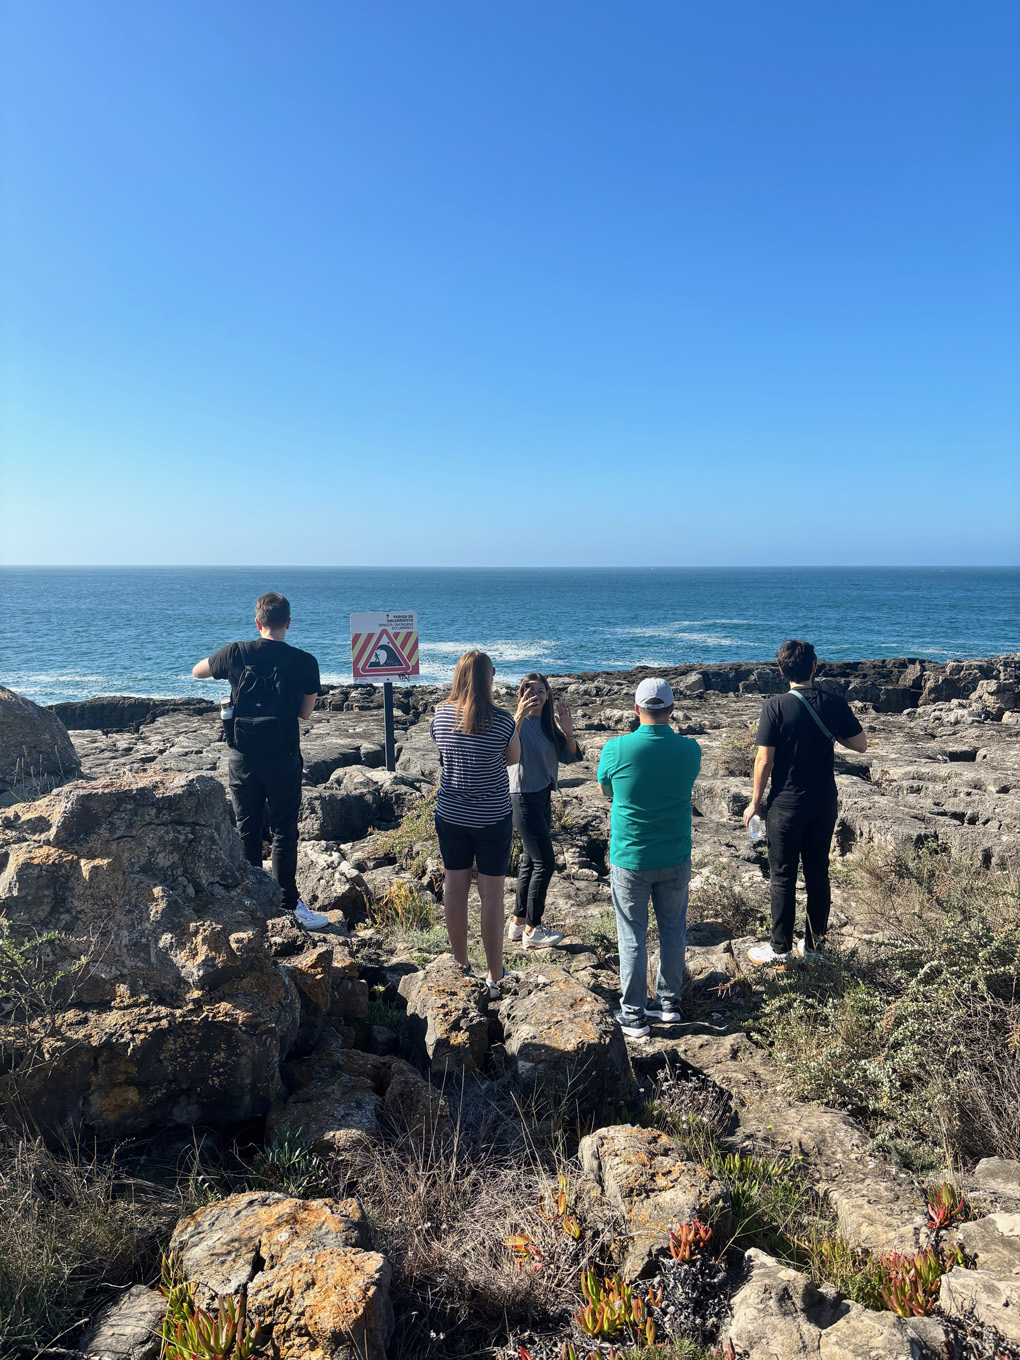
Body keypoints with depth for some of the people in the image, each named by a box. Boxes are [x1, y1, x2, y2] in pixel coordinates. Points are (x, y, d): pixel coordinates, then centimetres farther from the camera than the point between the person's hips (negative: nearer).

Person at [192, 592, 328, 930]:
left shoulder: (236, 654, -3)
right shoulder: (304, 662, -7)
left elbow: (197, 672, 17)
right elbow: (305, 712, 4)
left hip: (243, 757, 2)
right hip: (283, 757, -2)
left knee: (247, 830, 12)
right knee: (284, 832, 5)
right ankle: (288, 903, 7)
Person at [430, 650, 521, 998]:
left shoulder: (441, 715, -7)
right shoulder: (502, 721, -17)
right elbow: (513, 758, 1)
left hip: (450, 815, 3)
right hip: (493, 819, -3)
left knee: (455, 888, 14)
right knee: (492, 895, 6)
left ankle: (461, 966, 29)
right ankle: (494, 978, 15)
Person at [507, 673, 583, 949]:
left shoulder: (548, 724, 8)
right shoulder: (519, 723, -15)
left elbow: (570, 757, 4)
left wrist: (567, 732, -13)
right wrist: (520, 716, -44)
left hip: (543, 797, 8)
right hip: (523, 799, -8)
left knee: (531, 861, 14)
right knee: (544, 862, -7)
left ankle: (517, 923, 25)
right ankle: (531, 931, 2)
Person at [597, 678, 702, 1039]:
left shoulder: (617, 749, -16)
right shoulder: (690, 749, -9)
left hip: (630, 860, -2)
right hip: (675, 859, 2)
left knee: (633, 938, 9)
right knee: (673, 932, 18)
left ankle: (633, 1015, 18)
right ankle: (669, 1002, 32)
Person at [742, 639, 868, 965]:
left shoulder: (776, 706, -16)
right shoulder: (835, 704, -4)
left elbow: (764, 760, -14)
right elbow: (860, 744, 6)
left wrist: (755, 802, -4)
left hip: (786, 804, -4)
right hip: (824, 803, 4)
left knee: (782, 877, 7)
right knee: (818, 874, 15)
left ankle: (780, 947, 17)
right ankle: (813, 944, 26)